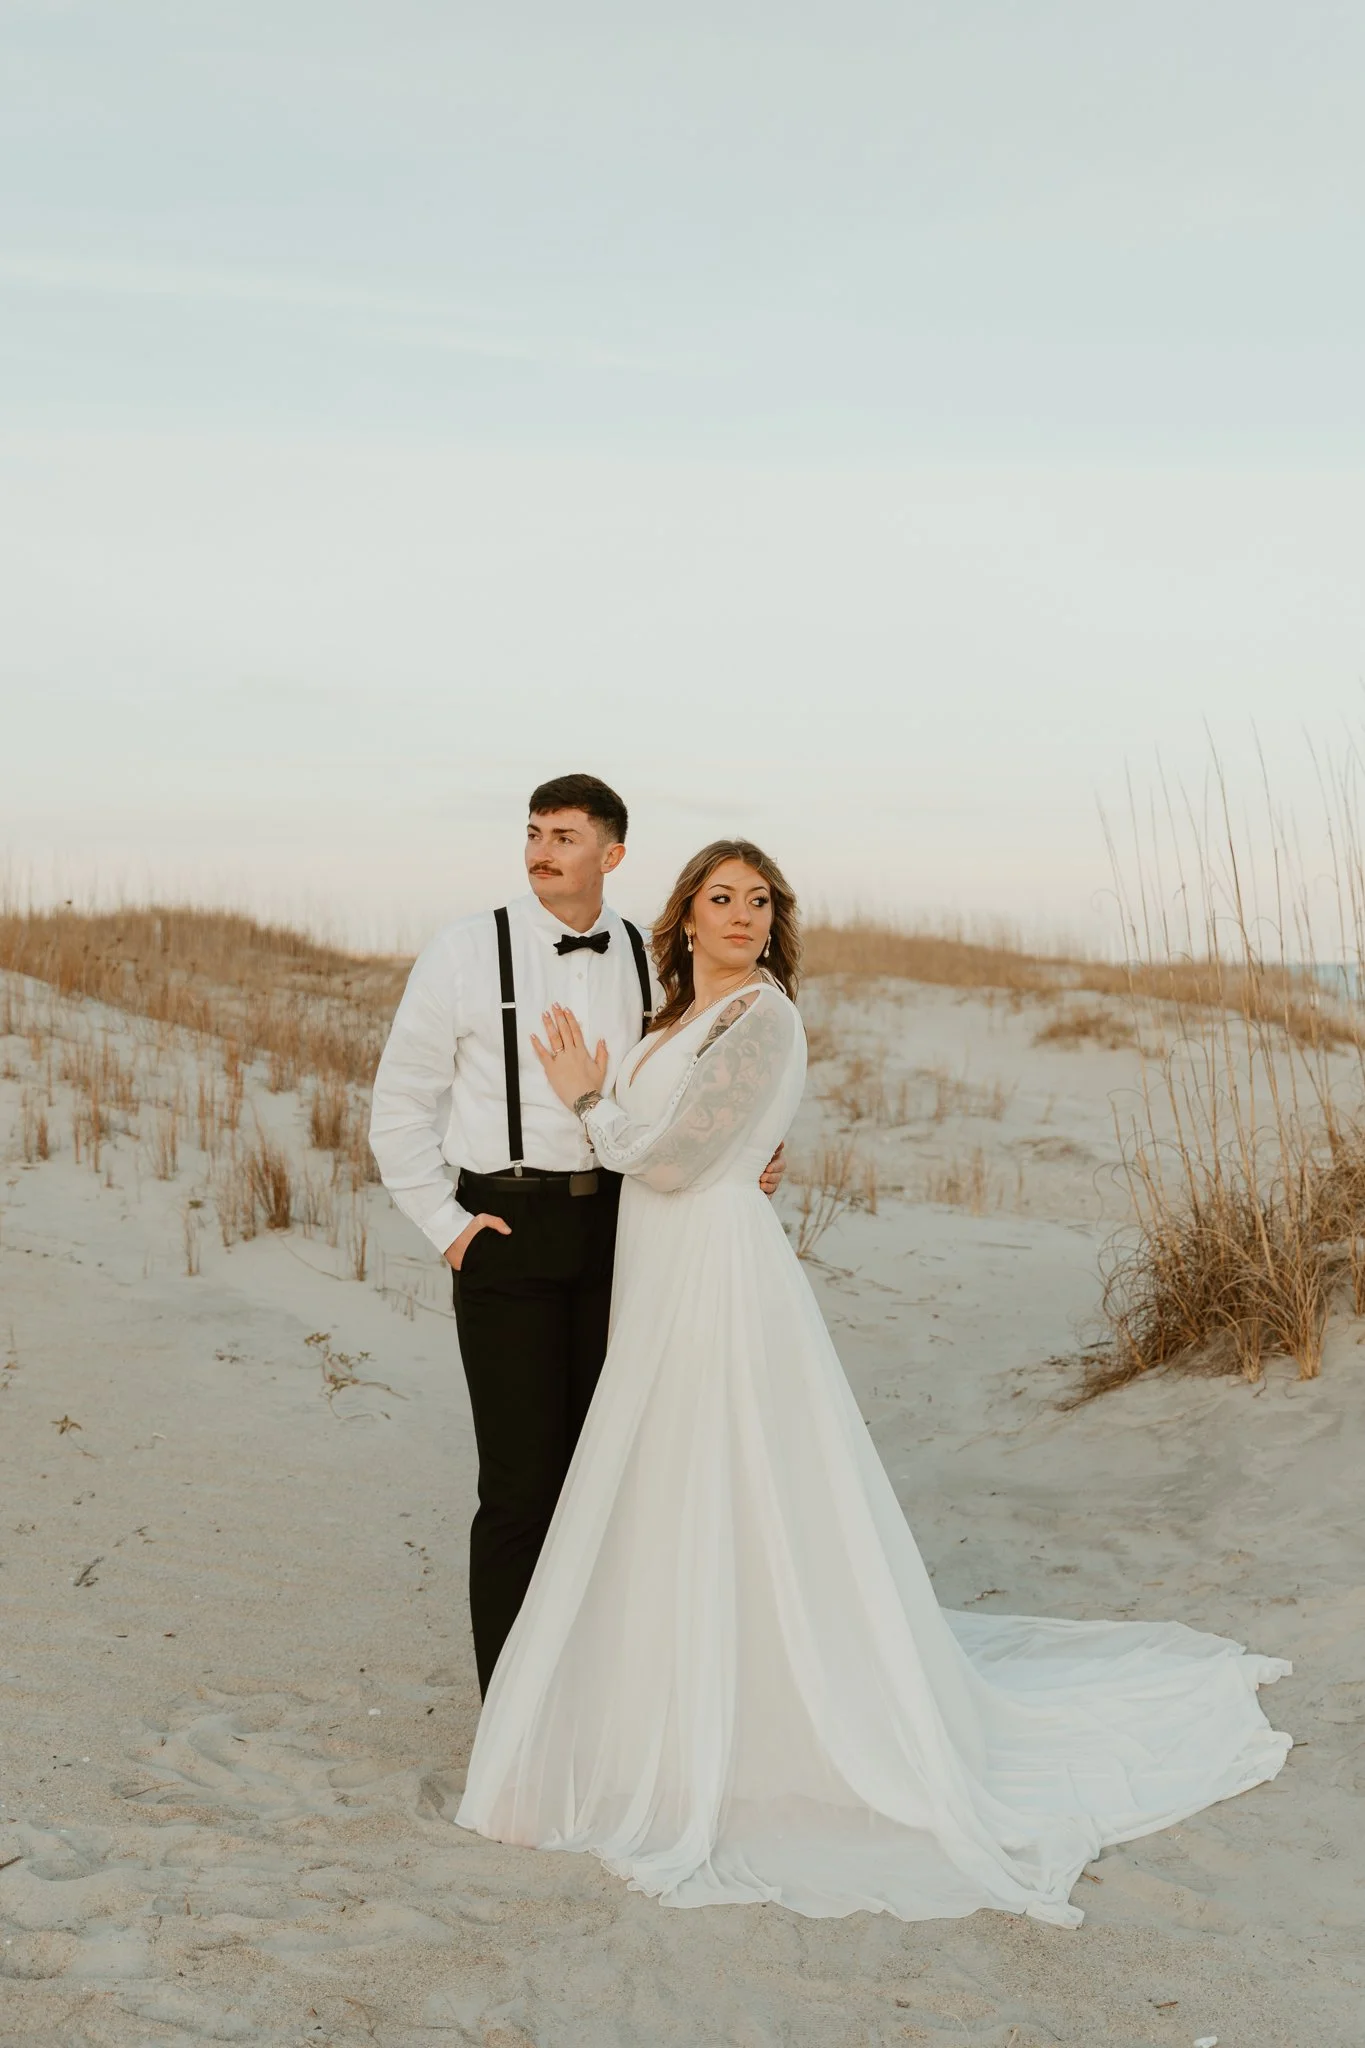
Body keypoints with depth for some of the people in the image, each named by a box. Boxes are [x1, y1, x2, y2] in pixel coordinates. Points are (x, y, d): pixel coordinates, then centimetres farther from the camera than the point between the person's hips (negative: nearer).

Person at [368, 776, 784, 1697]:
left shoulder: (649, 958, 6)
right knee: (521, 1482, -1)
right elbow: (400, 1104, 0)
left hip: (619, 1221, 4)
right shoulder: (467, 950, -4)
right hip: (508, 1230, -4)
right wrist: (447, 1224, -6)